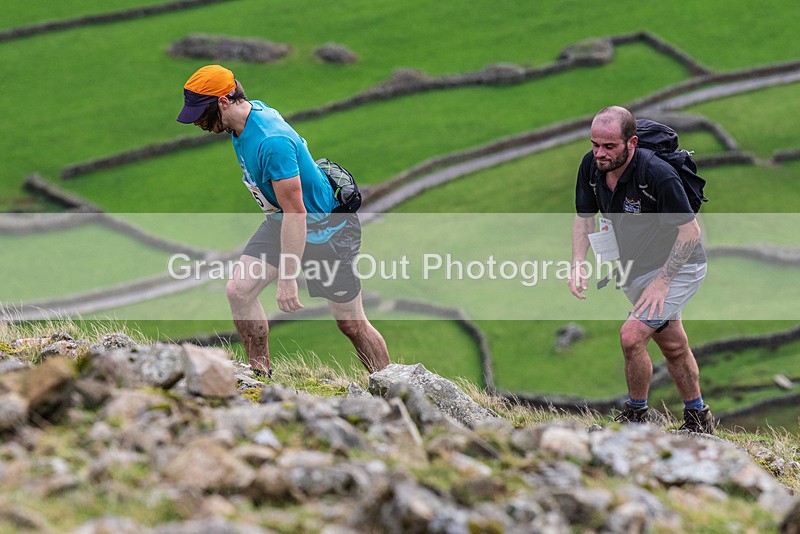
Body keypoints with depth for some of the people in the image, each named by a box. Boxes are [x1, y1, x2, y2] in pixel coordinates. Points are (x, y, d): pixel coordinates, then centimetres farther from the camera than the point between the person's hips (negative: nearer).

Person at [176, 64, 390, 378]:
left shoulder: (272, 142, -33)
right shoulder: (252, 109, -6)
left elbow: (296, 214, -32)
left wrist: (287, 280, -29)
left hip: (326, 230, -8)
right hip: (280, 221, 9)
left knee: (352, 325, -1)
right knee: (239, 291, -7)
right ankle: (261, 376, 3)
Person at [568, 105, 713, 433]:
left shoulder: (658, 175, -32)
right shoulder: (591, 166, -12)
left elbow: (690, 230, -25)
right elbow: (584, 217, 4)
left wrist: (661, 282, -25)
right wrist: (578, 265, -10)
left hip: (677, 268, -7)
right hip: (635, 270, 7)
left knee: (632, 336, -19)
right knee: (672, 346, 19)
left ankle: (636, 415, 1)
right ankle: (698, 418, 36)